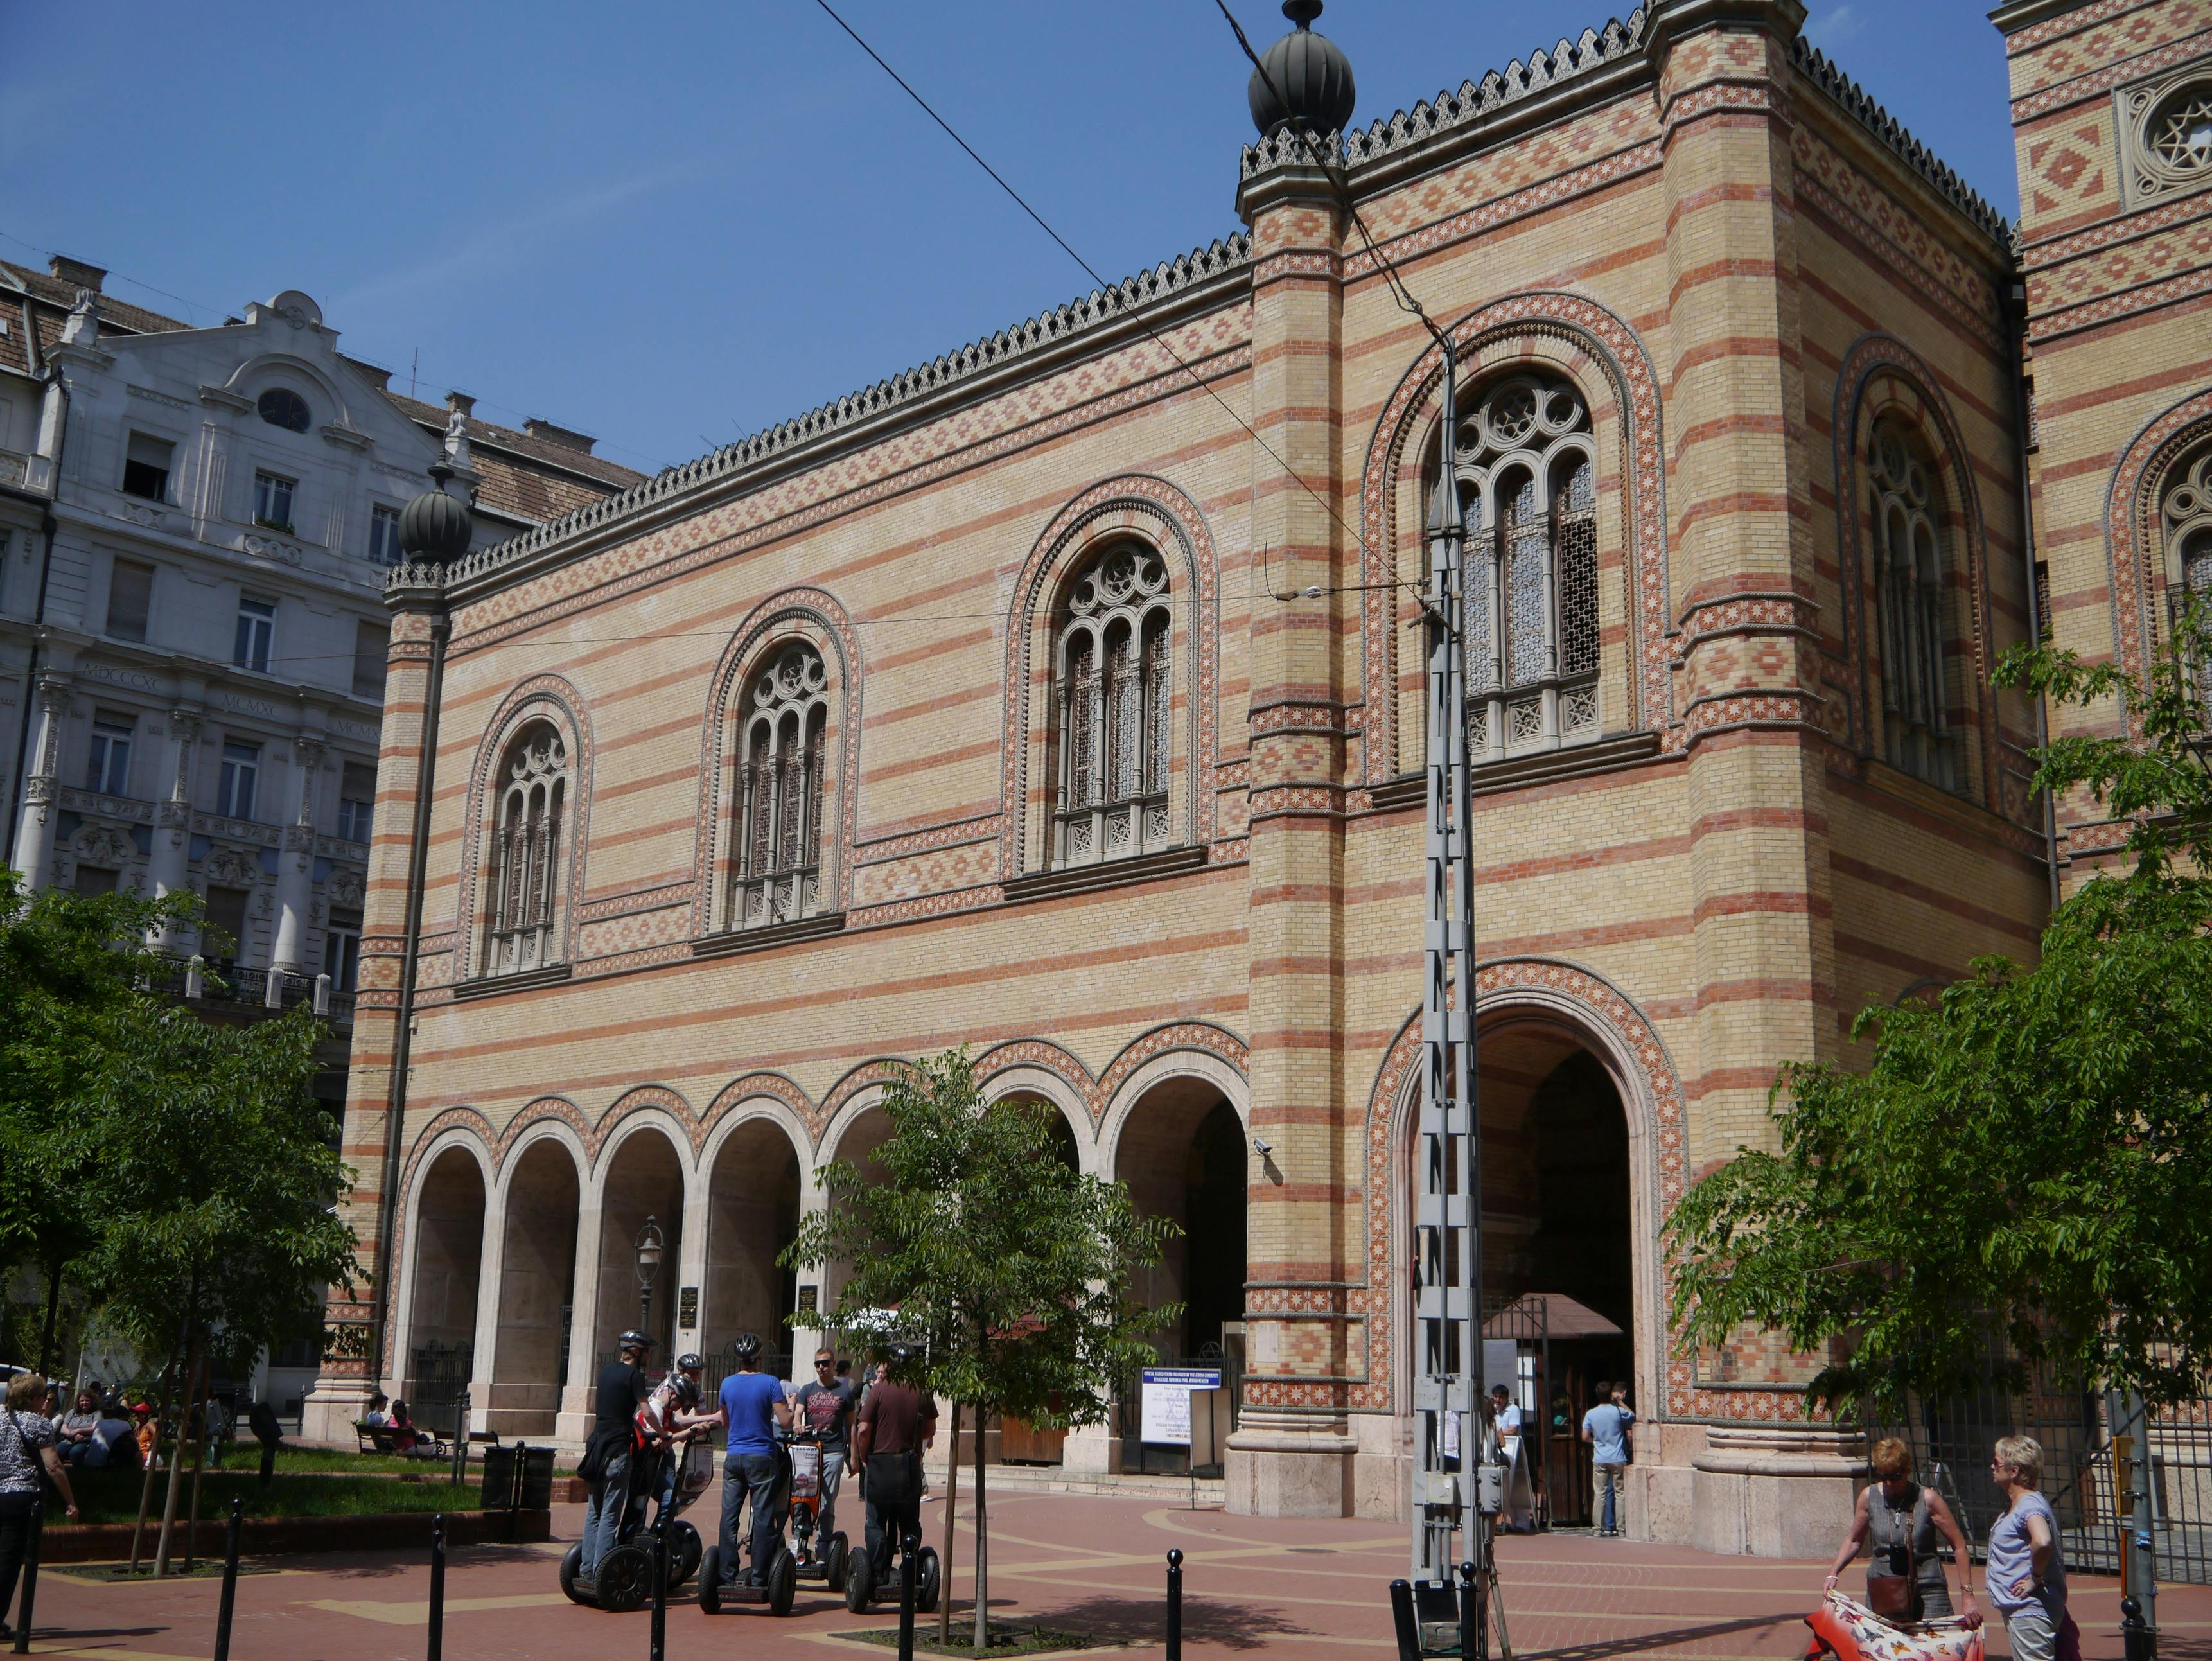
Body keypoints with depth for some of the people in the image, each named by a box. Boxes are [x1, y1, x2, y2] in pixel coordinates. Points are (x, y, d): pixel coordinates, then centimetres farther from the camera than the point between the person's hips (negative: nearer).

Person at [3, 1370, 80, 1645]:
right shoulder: (39, 1424, -4)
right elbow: (53, 1467, -10)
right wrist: (70, 1501, -5)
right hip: (21, 1498, -5)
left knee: (5, 1558, 12)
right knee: (10, 1560, -2)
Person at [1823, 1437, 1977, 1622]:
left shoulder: (1927, 1499, -7)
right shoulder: (1869, 1496, 1)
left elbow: (1959, 1546, -2)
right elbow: (1854, 1540, 14)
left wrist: (1968, 1596, -5)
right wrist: (1833, 1574, 2)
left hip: (1927, 1591, -2)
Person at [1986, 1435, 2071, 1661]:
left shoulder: (2030, 1505, -18)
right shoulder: (2019, 1506, 14)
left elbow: (2042, 1541, -37)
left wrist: (2036, 1579, -24)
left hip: (2029, 1610, -11)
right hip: (2019, 1610, 11)